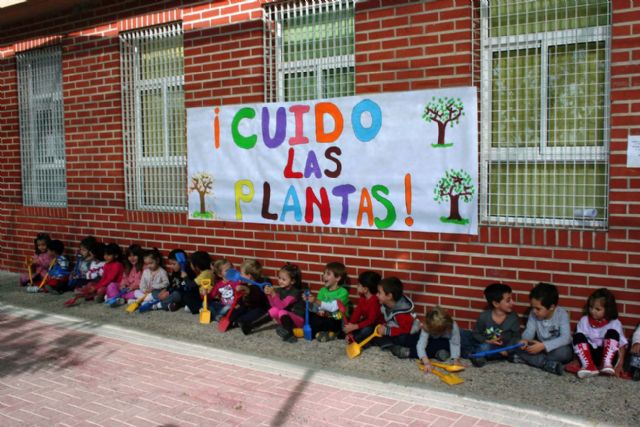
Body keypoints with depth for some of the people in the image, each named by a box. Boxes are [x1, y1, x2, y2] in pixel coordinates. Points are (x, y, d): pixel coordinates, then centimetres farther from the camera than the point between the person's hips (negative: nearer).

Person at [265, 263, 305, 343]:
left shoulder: (295, 292, -19)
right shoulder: (279, 290, 1)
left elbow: (282, 306, -27)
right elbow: (274, 305, -2)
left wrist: (273, 293, -36)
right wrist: (269, 294, -16)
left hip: (298, 319, -7)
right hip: (286, 317, 7)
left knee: (282, 312, -34)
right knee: (274, 310, -20)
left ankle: (289, 334, -27)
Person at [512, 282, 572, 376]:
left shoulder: (562, 314, -21)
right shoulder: (533, 314, -9)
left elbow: (565, 338, -29)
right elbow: (529, 331, -9)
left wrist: (544, 345, -40)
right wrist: (525, 340, -34)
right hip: (541, 346, 4)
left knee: (563, 352, -38)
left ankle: (524, 359, -28)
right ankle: (548, 364, -32)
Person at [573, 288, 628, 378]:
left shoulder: (615, 323, -1)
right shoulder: (584, 320, 3)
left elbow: (621, 344, -4)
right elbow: (578, 340, 2)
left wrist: (620, 364, -15)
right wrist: (578, 357, -10)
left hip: (607, 354, -2)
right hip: (588, 354, 2)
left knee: (612, 333, -22)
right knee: (578, 336, -23)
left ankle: (606, 364, -33)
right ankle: (588, 366, -37)